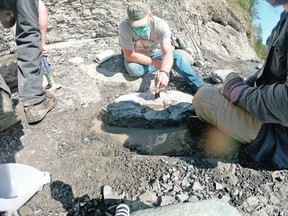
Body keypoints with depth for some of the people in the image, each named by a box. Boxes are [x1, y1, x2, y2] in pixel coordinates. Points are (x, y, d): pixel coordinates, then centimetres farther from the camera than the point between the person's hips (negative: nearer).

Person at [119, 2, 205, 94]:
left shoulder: (161, 25, -29)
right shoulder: (125, 26, -31)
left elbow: (168, 54, -39)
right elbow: (130, 55, -29)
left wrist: (164, 72, -60)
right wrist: (156, 63, -28)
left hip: (153, 53, 1)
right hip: (135, 57, 0)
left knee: (176, 56, -24)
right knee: (133, 69, -35)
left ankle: (200, 87, -15)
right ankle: (164, 64, -10)